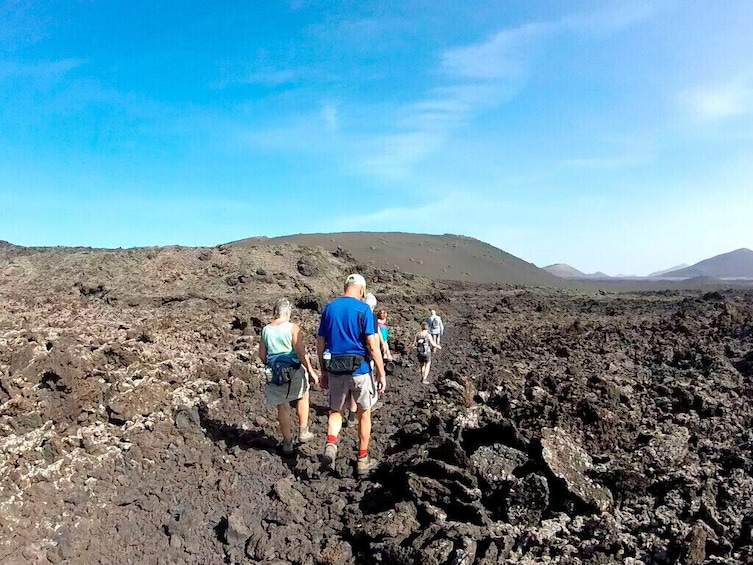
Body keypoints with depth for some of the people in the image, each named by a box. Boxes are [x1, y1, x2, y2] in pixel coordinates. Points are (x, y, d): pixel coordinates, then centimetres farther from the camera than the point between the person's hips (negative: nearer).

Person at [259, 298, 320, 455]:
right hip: (294, 370, -3)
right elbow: (300, 352, -16)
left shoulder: (265, 330, 3)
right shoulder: (292, 328, -12)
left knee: (282, 407, 12)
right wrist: (311, 371, -9)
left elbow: (262, 355, 8)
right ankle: (303, 433, 27)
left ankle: (287, 443, 19)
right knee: (303, 396, 23)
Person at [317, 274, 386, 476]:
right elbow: (373, 345, -13)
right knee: (364, 413, 14)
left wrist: (323, 371, 15)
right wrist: (381, 374, -7)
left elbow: (320, 343, 6)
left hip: (334, 369, 3)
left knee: (336, 410, 18)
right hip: (359, 369, -3)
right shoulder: (363, 309, -8)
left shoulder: (328, 308, 4)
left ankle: (330, 444, -7)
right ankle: (362, 460, 21)